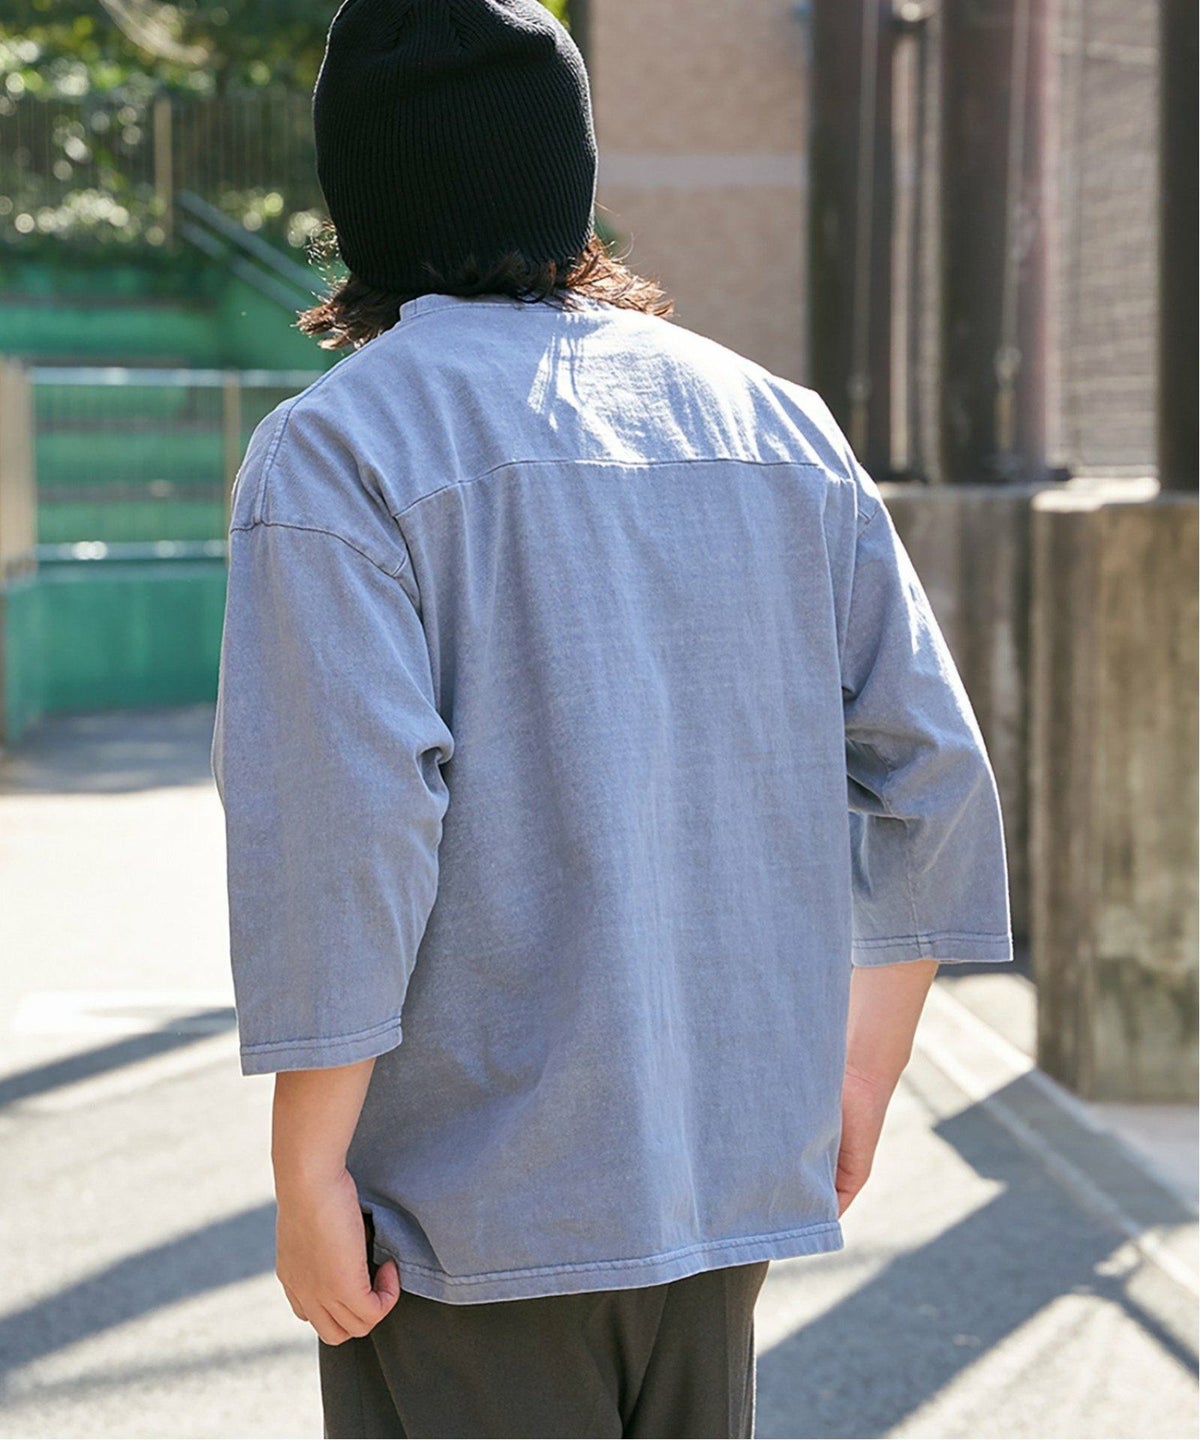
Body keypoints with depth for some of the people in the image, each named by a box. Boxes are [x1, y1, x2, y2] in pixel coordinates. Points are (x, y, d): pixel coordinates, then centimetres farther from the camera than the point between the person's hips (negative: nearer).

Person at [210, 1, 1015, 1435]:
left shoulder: (334, 449, -10)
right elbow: (930, 771, 6)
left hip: (469, 1214, -5)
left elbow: (344, 825, -20)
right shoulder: (778, 424, 7)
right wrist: (860, 1071, 16)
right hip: (730, 1162, 5)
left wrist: (307, 1178, -13)